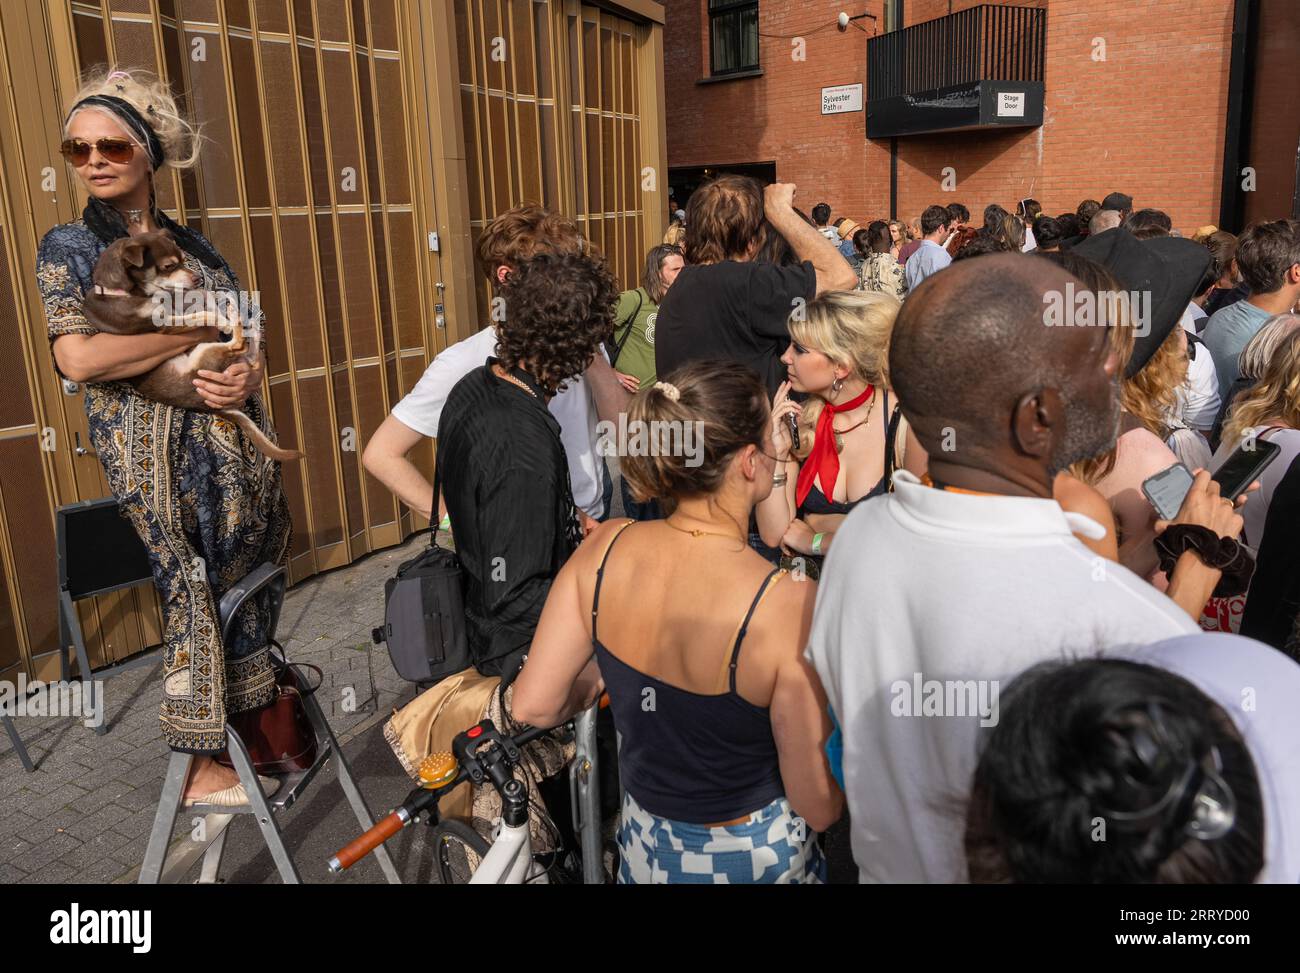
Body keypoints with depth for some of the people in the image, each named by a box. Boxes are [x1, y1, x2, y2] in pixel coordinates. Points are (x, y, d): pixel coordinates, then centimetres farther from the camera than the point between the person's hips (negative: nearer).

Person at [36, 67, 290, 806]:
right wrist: (198, 334, -12)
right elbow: (78, 358, -15)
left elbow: (248, 331, 13)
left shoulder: (193, 244, 12)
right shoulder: (68, 248, 0)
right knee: (197, 598, 2)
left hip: (236, 441, 4)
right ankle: (203, 767, 18)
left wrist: (245, 374, -10)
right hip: (158, 456, -4)